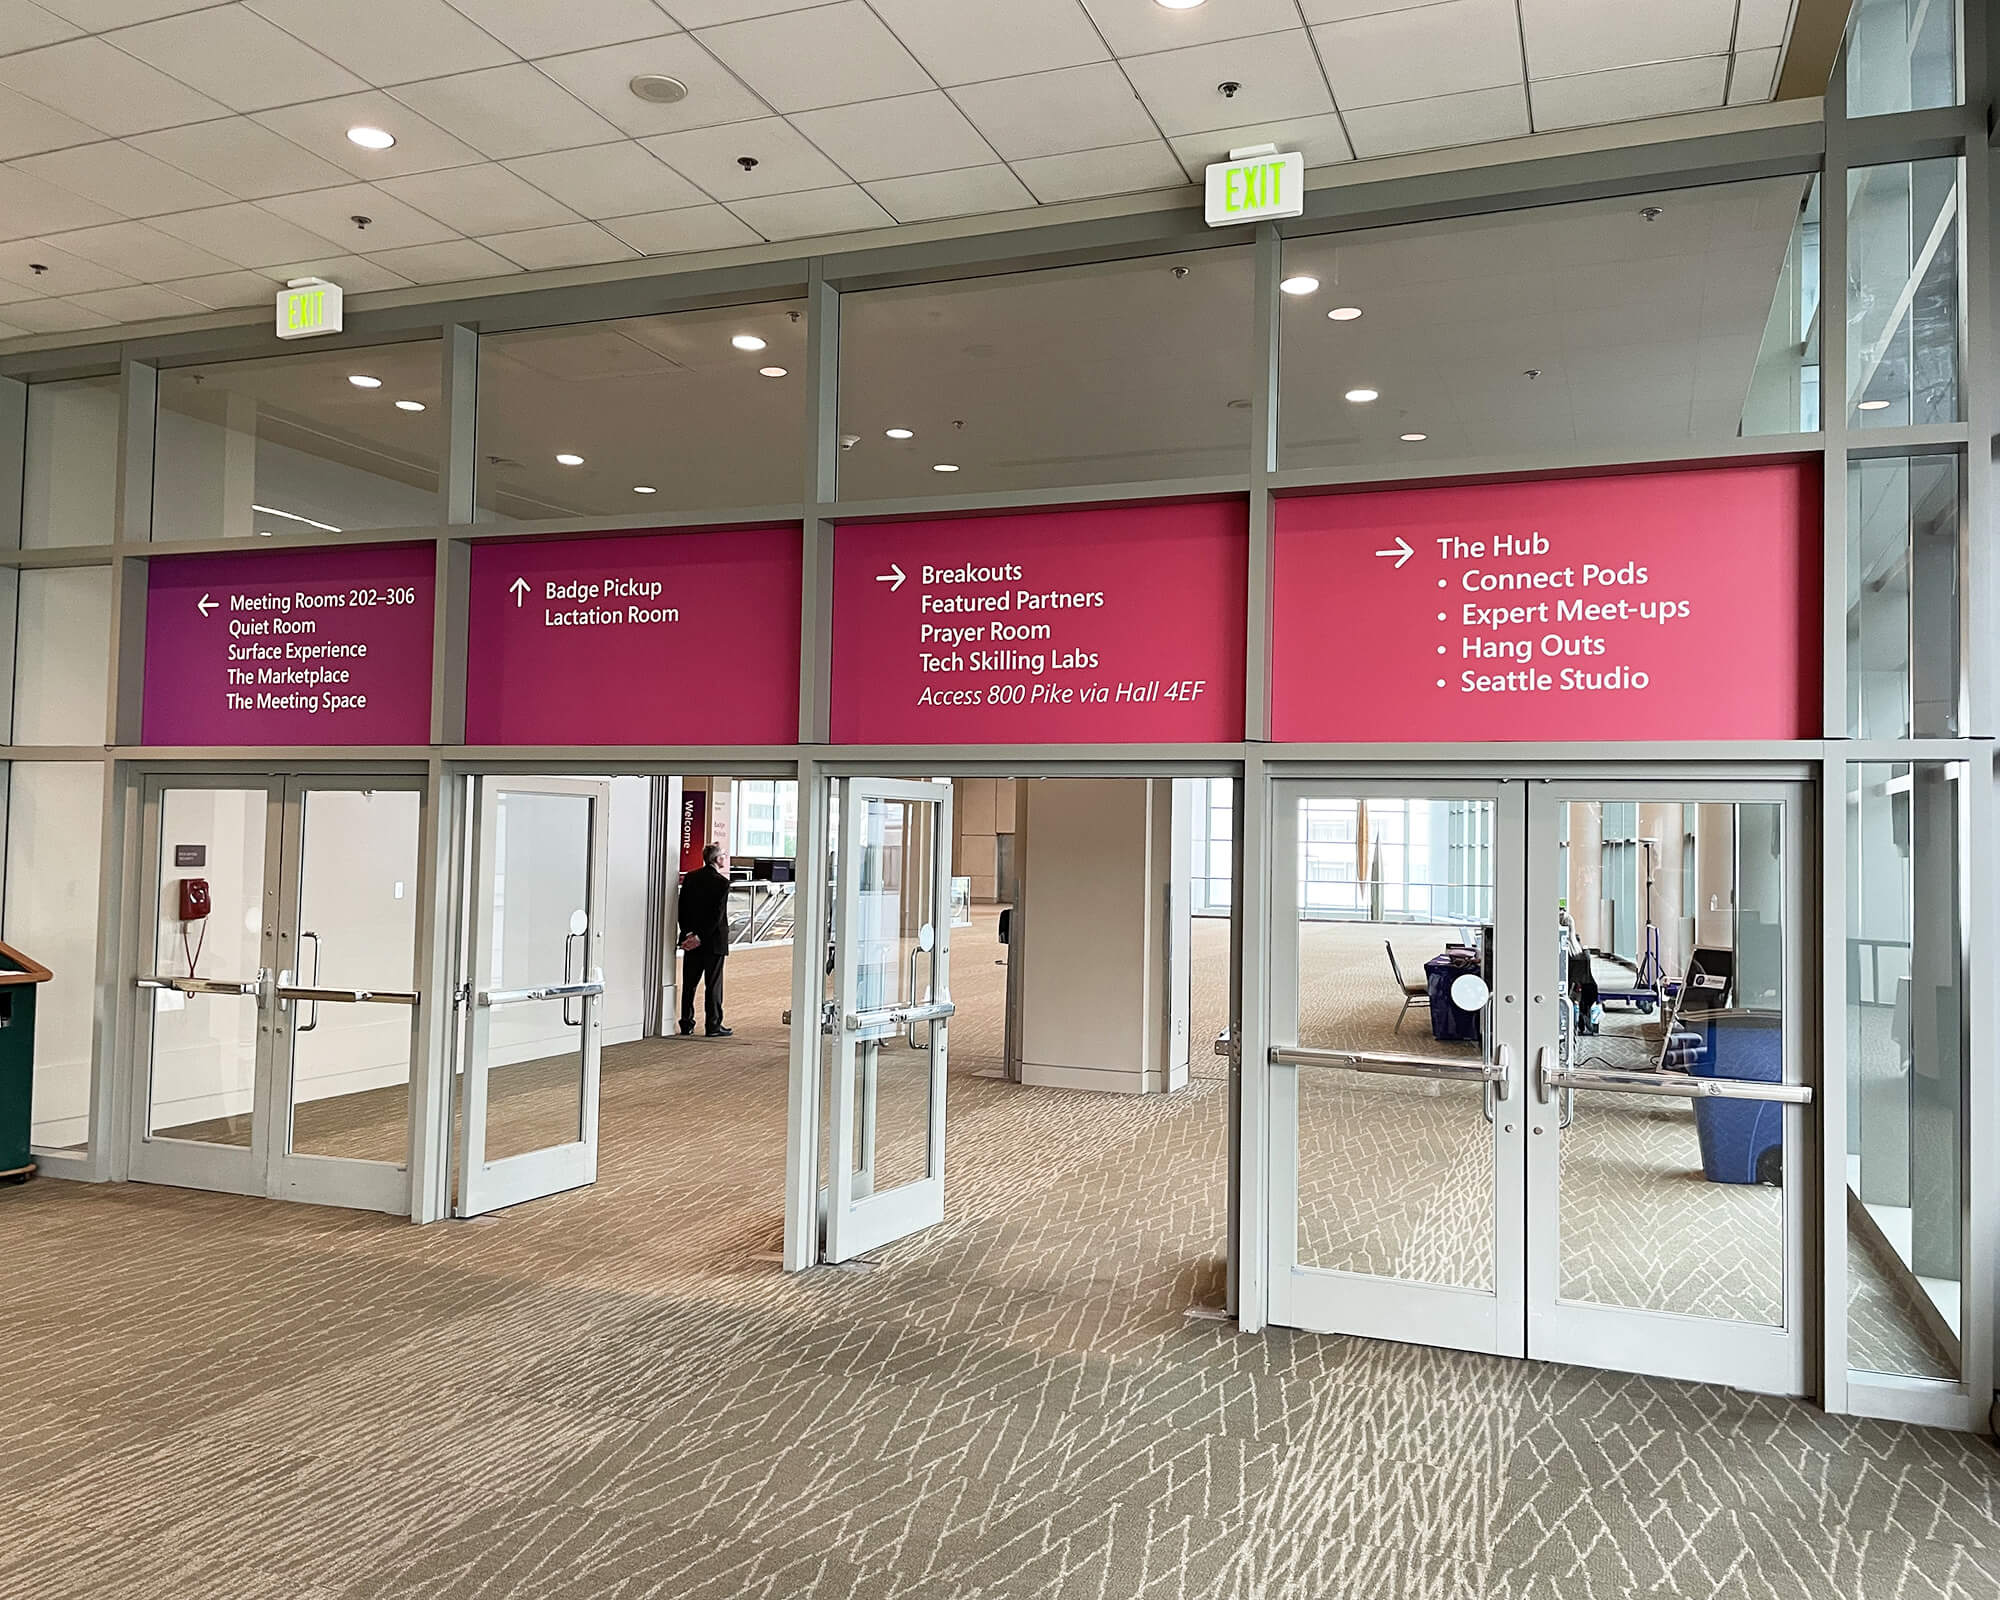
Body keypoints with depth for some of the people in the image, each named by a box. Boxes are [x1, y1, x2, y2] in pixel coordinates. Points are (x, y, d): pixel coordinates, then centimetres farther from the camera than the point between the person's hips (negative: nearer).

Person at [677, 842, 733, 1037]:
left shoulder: (690, 877, 4)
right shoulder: (722, 882, -13)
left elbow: (682, 908, 2)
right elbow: (717, 914, -17)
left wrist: (688, 932, -1)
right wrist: (700, 938, -13)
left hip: (691, 940, 5)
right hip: (714, 941, -5)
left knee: (689, 983, 12)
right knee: (713, 984, 2)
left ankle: (686, 1024, 17)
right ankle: (713, 1026, 6)